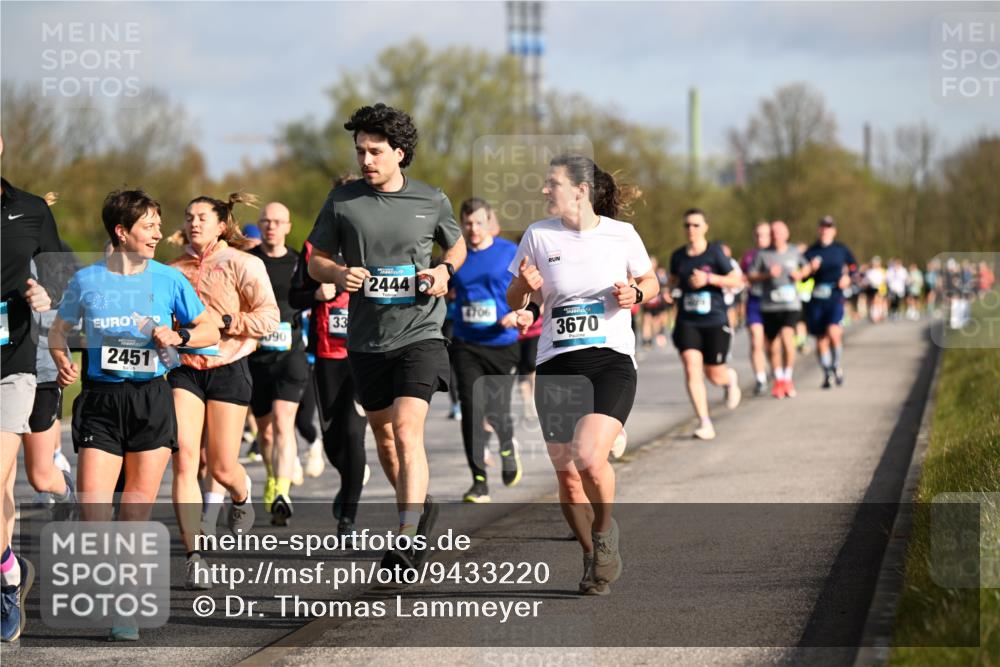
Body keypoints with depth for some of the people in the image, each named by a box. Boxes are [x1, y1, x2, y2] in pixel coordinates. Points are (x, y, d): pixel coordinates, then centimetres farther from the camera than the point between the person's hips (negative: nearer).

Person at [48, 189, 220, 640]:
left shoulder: (169, 279, 3)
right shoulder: (86, 280, 3)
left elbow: (211, 331, 10)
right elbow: (59, 330, 16)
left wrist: (179, 336, -9)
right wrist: (62, 360, -4)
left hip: (151, 398, 0)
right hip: (100, 399, 0)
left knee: (137, 510, 1)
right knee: (92, 508, -13)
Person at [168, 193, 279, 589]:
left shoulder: (242, 264, -1)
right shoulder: (174, 270, 11)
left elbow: (269, 317, -9)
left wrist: (223, 322, -18)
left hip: (227, 367, -3)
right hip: (184, 369, 3)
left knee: (222, 469, -1)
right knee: (184, 460, -13)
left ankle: (241, 494, 39)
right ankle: (194, 556, -11)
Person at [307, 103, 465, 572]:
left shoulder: (432, 201, 0)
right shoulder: (342, 201, 1)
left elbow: (456, 245, 18)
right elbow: (316, 261, 9)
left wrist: (444, 271, -4)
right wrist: (338, 274, -14)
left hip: (419, 334, -3)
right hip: (366, 339, 3)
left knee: (407, 431, -19)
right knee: (383, 436, 16)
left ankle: (406, 541, -24)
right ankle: (419, 507, 40)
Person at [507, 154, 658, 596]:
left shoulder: (621, 235, -1)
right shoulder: (539, 235, 4)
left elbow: (650, 283, 15)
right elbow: (514, 302, 11)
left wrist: (634, 294, -7)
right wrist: (526, 286, -11)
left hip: (611, 361, -3)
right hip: (556, 367, 3)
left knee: (589, 458, -23)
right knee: (567, 476, 0)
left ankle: (606, 532, 6)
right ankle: (593, 557, 23)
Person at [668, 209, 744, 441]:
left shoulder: (715, 252, -5)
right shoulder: (678, 256, 7)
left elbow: (736, 280, -7)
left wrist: (709, 279, -18)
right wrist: (670, 287, 2)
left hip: (715, 321, -3)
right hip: (687, 322, 3)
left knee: (715, 376, 4)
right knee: (692, 370, -15)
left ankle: (731, 378, 43)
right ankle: (704, 423, -12)